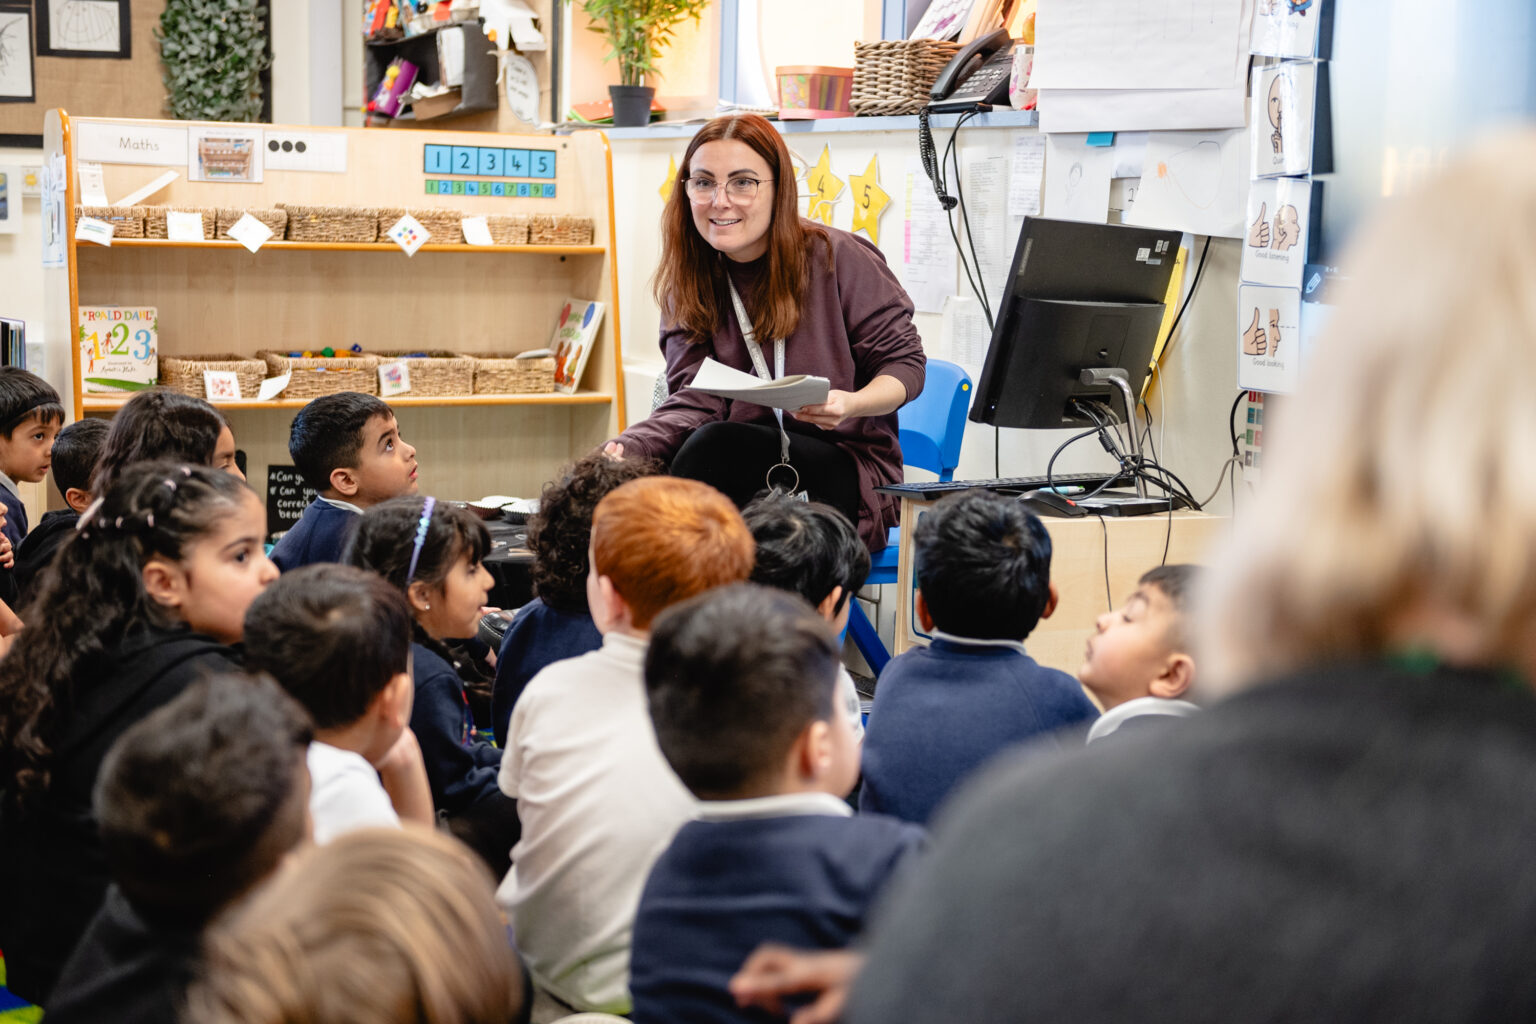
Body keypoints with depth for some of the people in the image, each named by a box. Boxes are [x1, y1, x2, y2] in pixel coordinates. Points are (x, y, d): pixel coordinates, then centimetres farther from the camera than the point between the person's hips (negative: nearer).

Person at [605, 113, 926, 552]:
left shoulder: (839, 258, -5)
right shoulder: (688, 285, 8)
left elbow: (904, 362, -2)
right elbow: (695, 403, -3)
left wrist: (852, 404, -24)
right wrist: (626, 446, -24)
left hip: (849, 472, -3)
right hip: (746, 465, 4)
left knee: (717, 443, -31)